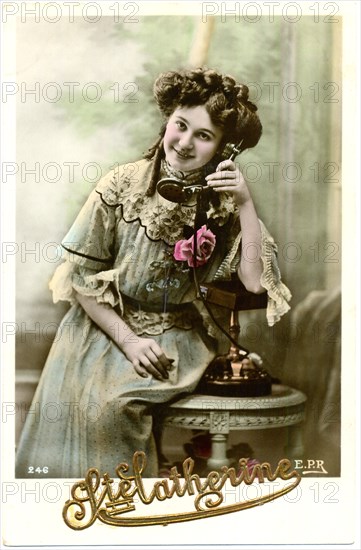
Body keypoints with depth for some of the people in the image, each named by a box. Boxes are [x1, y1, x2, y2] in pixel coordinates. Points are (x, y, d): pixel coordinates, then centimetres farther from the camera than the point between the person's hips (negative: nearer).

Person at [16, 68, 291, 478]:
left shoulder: (223, 204, -3)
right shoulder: (122, 186, -7)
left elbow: (256, 282, -12)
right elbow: (81, 277, -4)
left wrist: (246, 204, -19)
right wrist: (128, 340, -11)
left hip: (176, 338, 0)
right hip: (105, 328, 1)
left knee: (111, 403, -25)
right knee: (72, 406, -23)